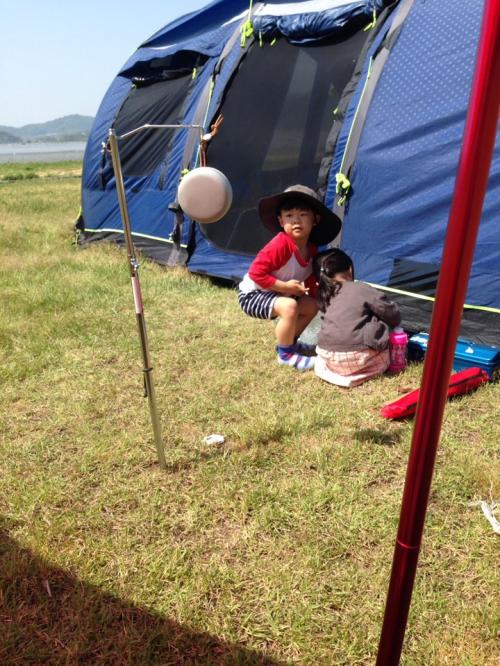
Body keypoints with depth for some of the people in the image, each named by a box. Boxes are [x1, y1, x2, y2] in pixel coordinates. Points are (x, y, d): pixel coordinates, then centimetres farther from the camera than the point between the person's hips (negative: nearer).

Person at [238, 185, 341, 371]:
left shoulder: (311, 249, -3)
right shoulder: (280, 245, -29)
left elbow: (310, 278, 10)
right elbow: (256, 273, -30)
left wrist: (310, 291, -10)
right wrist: (284, 287, -27)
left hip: (274, 294, 9)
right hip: (252, 294, -9)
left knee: (312, 305, 10)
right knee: (289, 306, -32)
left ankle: (288, 341, 25)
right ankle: (285, 354, -12)